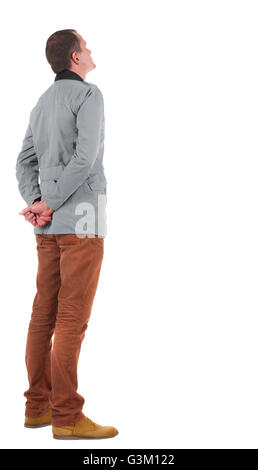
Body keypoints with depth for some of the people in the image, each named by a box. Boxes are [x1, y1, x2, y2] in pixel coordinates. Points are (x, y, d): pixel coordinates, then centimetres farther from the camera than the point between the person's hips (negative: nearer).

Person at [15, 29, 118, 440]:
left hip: (50, 224, 8)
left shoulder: (43, 104, 19)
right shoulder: (88, 94, -7)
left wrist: (37, 204, -2)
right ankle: (66, 416, -6)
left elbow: (25, 164, 13)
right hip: (81, 218, -8)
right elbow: (85, 157, -20)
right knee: (73, 317, -8)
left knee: (46, 313, 8)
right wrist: (50, 203, -12)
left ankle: (38, 406, 13)